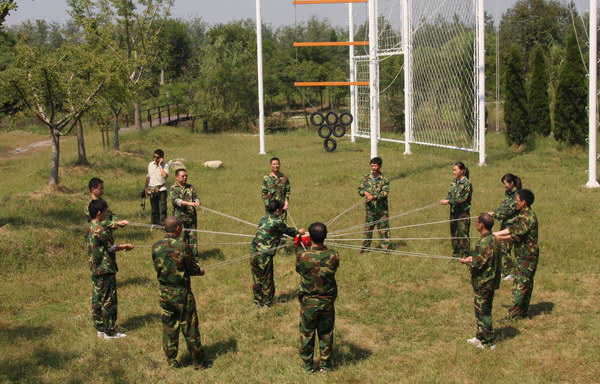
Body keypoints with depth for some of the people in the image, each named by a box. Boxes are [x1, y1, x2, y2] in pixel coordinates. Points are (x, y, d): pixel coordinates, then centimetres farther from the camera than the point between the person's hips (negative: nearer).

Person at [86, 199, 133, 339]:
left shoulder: (89, 227, 7)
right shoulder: (100, 230, -21)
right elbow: (111, 247, -12)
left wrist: (119, 246, 14)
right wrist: (125, 247, 5)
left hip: (95, 269, 9)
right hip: (105, 269, -9)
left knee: (97, 299, 14)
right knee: (109, 300, 0)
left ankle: (100, 328, 22)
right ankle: (109, 331, 7)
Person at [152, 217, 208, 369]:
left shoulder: (156, 247, -5)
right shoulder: (183, 247, -19)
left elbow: (157, 267, 6)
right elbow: (193, 269, -10)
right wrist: (200, 270, 12)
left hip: (165, 293, 4)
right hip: (182, 293, -4)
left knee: (169, 327, 16)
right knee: (190, 328, 8)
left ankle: (171, 360, 23)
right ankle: (198, 361, 18)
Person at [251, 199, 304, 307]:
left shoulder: (264, 218, 10)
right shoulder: (277, 222, -12)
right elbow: (288, 231, 6)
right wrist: (299, 231, 26)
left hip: (255, 251, 7)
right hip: (265, 255, -7)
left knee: (257, 278, 19)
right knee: (267, 278, 9)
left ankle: (257, 300, 32)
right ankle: (267, 302, 20)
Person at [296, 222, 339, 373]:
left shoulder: (302, 257, -22)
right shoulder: (333, 256, -17)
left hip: (308, 302, -1)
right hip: (327, 302, 2)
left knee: (307, 333, 16)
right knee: (326, 333, 18)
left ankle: (308, 365, 27)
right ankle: (325, 364, 29)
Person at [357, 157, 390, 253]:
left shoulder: (384, 179, -6)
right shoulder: (366, 177, 3)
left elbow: (385, 192, -16)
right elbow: (360, 189, 1)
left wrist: (374, 197, -29)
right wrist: (366, 193, -22)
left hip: (382, 208, -2)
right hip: (370, 208, 2)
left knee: (383, 228, 3)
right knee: (368, 228, 9)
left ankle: (385, 246, 13)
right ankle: (365, 246, 22)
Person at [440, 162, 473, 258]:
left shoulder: (467, 183, -13)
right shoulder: (454, 181, 8)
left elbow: (462, 199, -18)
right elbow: (450, 194, 11)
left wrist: (448, 201, -21)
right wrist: (445, 200, -11)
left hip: (463, 212, -7)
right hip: (453, 211, 7)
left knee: (463, 234, -4)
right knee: (453, 233, 13)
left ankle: (465, 256, 5)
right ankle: (455, 254, 25)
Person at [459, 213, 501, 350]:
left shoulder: (484, 243, -25)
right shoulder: (493, 239, 5)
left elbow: (478, 264, -23)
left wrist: (467, 262, -5)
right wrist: (473, 258, 10)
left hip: (483, 283, -10)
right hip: (491, 281, 10)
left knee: (483, 312, 1)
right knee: (480, 310, 21)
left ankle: (488, 342, 9)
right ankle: (480, 337, 32)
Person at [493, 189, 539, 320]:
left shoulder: (528, 217, -20)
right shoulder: (522, 215, 12)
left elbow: (517, 235, -23)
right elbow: (512, 228, 13)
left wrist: (500, 238, -17)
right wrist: (495, 234, 6)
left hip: (527, 256, -10)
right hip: (523, 255, 10)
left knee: (521, 284, -7)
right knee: (525, 284, 15)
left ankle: (514, 313, -5)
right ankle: (523, 311, 23)